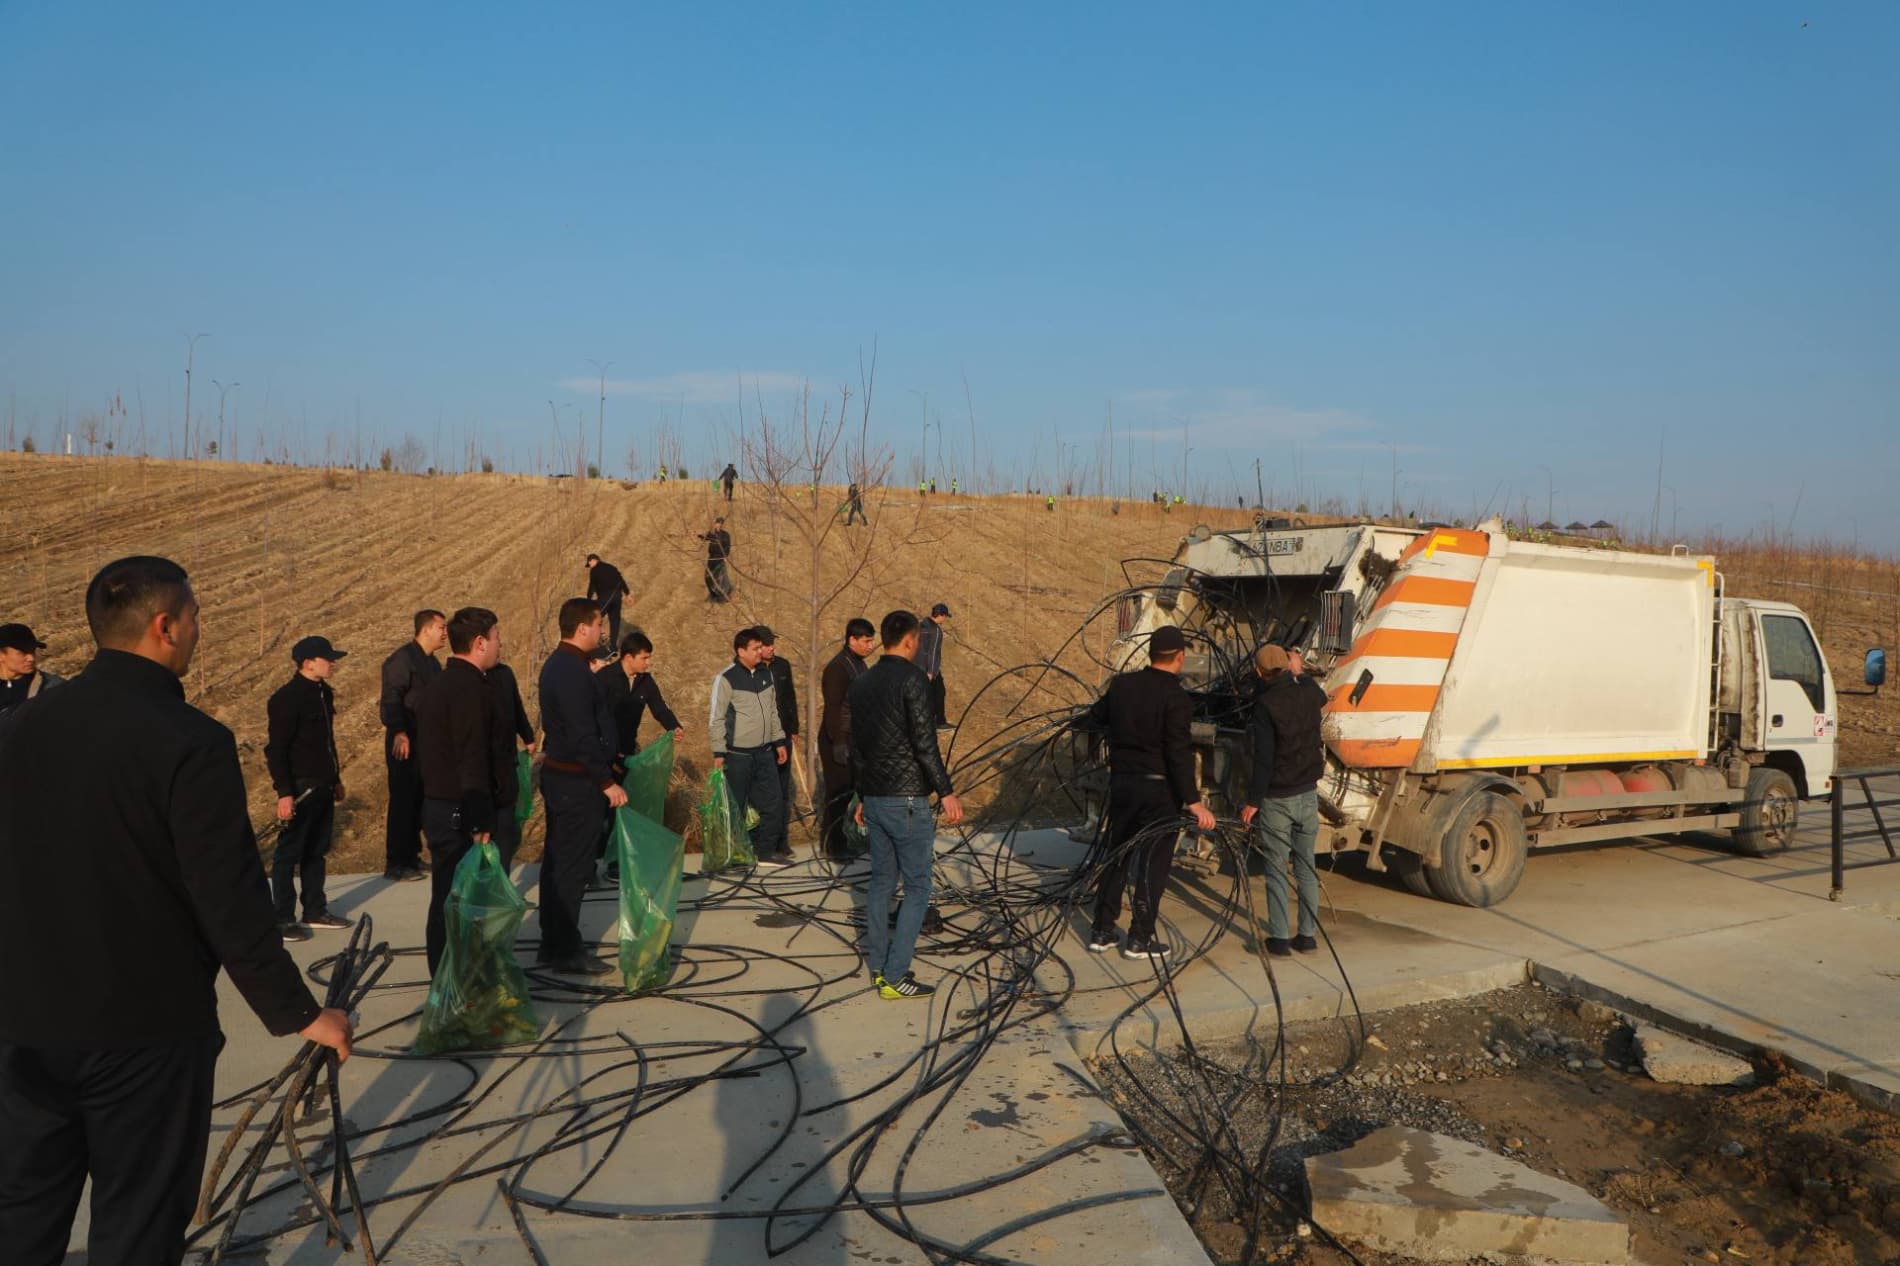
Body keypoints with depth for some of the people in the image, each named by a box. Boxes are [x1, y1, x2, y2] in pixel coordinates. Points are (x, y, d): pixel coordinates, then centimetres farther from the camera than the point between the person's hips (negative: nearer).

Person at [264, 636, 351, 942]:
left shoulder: (324, 692, 10)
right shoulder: (286, 698, -16)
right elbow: (276, 749, -17)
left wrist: (336, 778, 22)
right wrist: (284, 793, -20)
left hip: (323, 787, 8)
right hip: (300, 788, -8)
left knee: (317, 851, 15)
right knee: (289, 853, 1)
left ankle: (315, 911, 24)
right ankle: (283, 919, 9)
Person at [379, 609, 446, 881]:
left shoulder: (432, 662, 15)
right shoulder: (402, 659, -13)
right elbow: (391, 698, -21)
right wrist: (399, 733, -30)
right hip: (404, 742, -9)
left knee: (419, 800, 14)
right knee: (402, 801, -4)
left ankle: (411, 855, 24)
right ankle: (395, 864, 2)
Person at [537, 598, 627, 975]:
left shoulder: (558, 664, 13)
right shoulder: (574, 671, -20)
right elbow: (583, 734, -24)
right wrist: (607, 782, -21)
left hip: (558, 774, 11)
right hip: (577, 781, -11)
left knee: (558, 862, 15)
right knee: (573, 866, -3)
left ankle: (552, 944, 24)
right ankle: (566, 951, 4)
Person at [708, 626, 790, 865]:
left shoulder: (766, 673, 9)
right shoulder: (726, 678, -11)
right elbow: (716, 718, -10)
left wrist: (779, 741, 16)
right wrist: (718, 753, -12)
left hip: (764, 752, 6)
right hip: (737, 754, -6)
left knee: (770, 803, 6)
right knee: (736, 807, 3)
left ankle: (767, 850, 15)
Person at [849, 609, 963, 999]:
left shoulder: (861, 685, 11)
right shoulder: (911, 679, -12)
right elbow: (925, 743, -18)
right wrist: (946, 793, -14)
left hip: (875, 801, 8)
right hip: (907, 801, -8)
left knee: (882, 881, 16)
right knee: (918, 886, 0)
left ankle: (878, 966, 22)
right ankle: (894, 976, -1)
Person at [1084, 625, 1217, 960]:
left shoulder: (1122, 684, 1)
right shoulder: (1176, 698, -16)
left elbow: (1095, 718, 16)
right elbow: (1179, 754, -20)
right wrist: (1193, 801, -18)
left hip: (1121, 781, 6)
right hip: (1159, 788, -6)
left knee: (1116, 857, 15)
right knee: (1154, 863, 5)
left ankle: (1102, 932, 20)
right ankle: (1140, 938, 9)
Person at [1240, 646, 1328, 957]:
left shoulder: (1265, 705, -17)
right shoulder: (1309, 693, -1)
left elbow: (1263, 759, -19)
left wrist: (1253, 801, -13)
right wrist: (1299, 672, 35)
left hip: (1276, 799, -5)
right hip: (1308, 794, 5)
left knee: (1276, 869, 2)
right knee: (1306, 867, 13)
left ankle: (1279, 938, 4)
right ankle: (1308, 935, 18)